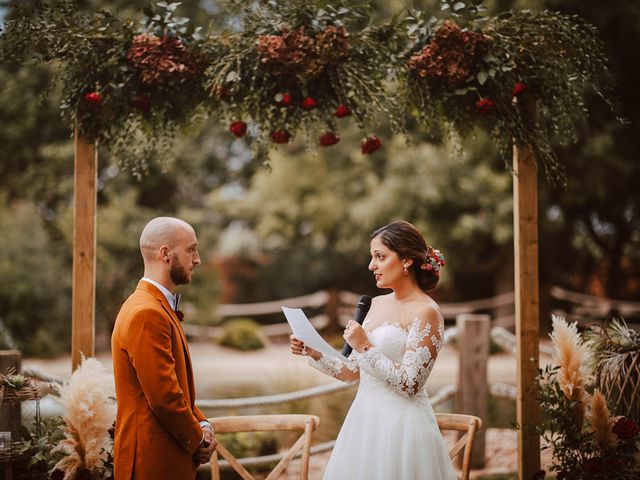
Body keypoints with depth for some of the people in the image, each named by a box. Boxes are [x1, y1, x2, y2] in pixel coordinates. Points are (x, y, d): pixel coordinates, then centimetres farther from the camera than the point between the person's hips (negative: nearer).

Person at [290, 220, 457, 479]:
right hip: (364, 419, 7)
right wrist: (313, 352, 2)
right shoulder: (377, 304, 11)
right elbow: (353, 371, 14)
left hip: (400, 425, -7)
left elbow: (409, 384, -18)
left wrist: (366, 348, -19)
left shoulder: (425, 312, -12)